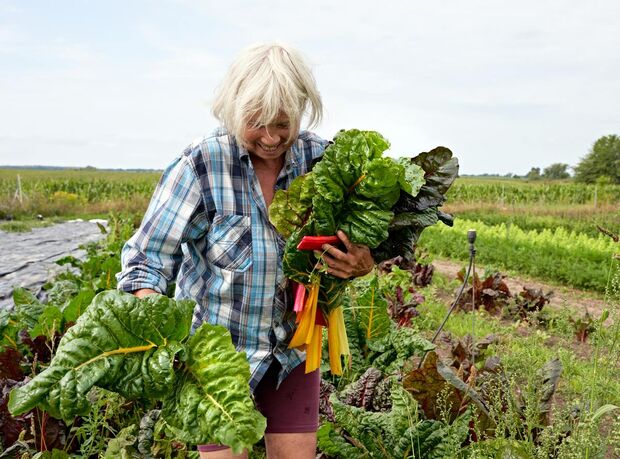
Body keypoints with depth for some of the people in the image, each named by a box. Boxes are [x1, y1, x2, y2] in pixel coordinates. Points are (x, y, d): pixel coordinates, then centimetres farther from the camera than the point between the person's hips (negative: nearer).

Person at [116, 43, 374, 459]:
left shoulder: (320, 159, -8)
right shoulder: (201, 165, -17)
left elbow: (361, 240, 3)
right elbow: (149, 256, -15)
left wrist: (363, 265, -21)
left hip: (294, 345, 3)